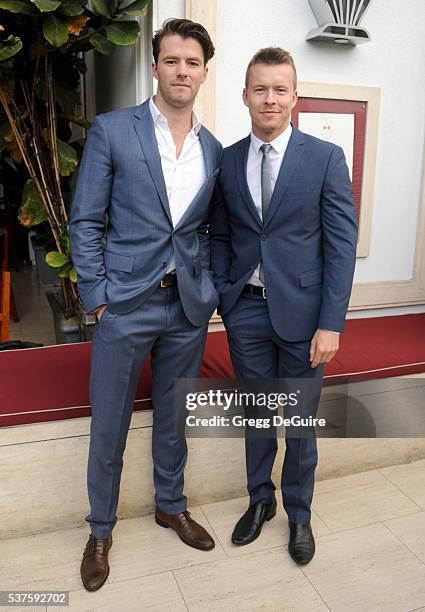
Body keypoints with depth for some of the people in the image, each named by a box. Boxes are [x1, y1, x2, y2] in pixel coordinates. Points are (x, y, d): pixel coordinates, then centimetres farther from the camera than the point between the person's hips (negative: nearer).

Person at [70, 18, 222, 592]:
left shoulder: (214, 150, 9)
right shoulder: (111, 130, -3)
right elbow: (86, 222, -4)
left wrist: (211, 289, 2)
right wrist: (96, 297, -9)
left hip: (188, 308, 4)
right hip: (125, 305, -3)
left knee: (174, 416, 18)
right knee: (109, 425, 8)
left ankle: (171, 505, 40)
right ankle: (101, 531, 31)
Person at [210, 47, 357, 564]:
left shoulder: (326, 158, -4)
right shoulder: (226, 161, 4)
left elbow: (342, 244, -7)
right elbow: (219, 237, 9)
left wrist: (331, 324, -12)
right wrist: (224, 299, -1)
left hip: (301, 310, -2)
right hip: (246, 311, 3)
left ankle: (299, 512, 35)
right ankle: (260, 499, 39)